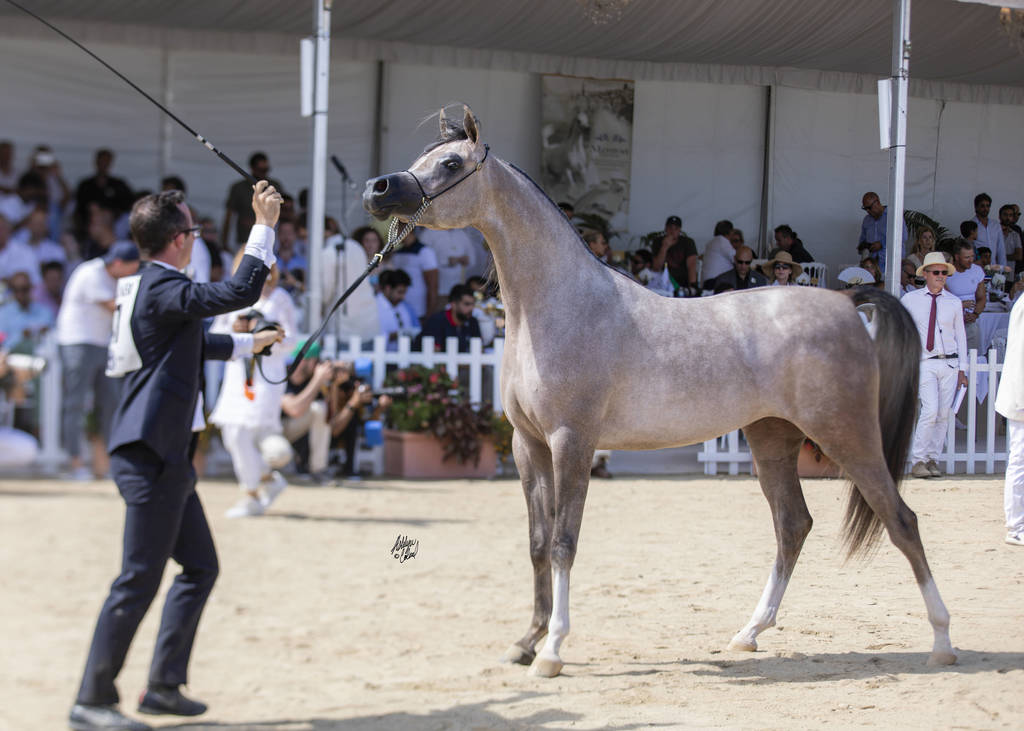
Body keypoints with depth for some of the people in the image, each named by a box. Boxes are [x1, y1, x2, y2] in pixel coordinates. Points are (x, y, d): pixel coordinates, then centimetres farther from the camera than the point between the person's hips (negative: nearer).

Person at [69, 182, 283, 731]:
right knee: (139, 579, -8)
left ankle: (164, 685, 19)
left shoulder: (152, 288, 17)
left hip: (165, 455, 11)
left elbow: (192, 344, 35)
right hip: (149, 453, -11)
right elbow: (238, 292, -26)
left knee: (200, 566, 15)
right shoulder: (162, 289, -16)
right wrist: (264, 226, -17)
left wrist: (248, 344, 47)